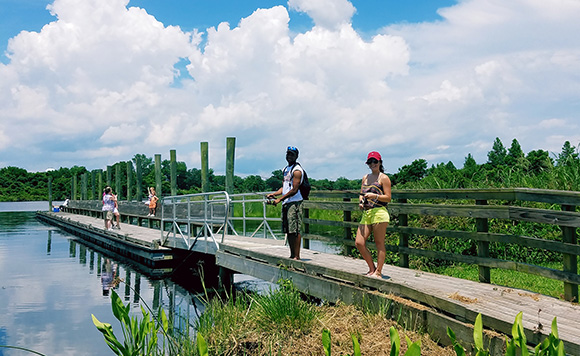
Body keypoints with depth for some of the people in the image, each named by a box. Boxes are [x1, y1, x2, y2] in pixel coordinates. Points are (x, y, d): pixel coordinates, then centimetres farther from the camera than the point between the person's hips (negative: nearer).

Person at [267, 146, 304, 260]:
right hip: (286, 203, 9)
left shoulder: (297, 170, -9)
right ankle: (292, 255, 16)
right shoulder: (286, 169, 20)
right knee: (288, 230, 10)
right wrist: (274, 194, 7)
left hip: (294, 202, -9)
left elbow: (294, 190, -15)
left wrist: (280, 199, -16)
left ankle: (297, 256, -7)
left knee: (295, 230, -10)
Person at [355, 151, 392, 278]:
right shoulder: (365, 178, 20)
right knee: (359, 243, 0)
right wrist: (361, 201, 5)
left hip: (379, 212, -7)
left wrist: (375, 196, -17)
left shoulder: (384, 178, 2)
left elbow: (388, 198, -4)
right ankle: (372, 269, 15)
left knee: (379, 243, -2)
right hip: (366, 213, 7)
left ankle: (378, 272, 7)